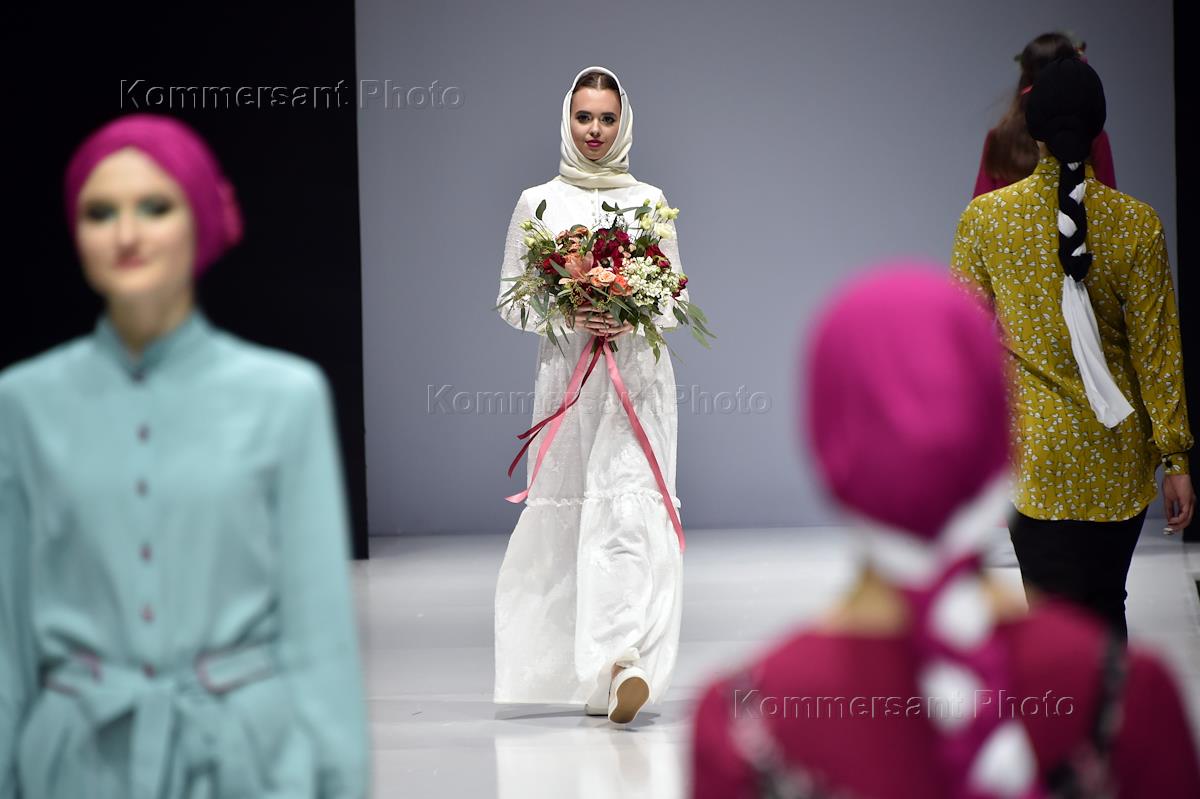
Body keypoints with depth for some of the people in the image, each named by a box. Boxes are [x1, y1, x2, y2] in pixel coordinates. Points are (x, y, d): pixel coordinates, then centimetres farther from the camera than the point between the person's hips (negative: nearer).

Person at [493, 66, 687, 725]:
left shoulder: (649, 202, 9)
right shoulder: (537, 203, 8)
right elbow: (510, 300, 8)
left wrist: (631, 319, -10)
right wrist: (569, 316, -10)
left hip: (637, 375, -1)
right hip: (566, 375, 1)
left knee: (627, 509, -15)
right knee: (568, 515, -1)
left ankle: (627, 665, -27)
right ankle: (582, 669, 7)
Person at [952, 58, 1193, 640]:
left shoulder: (983, 218, -8)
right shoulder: (1136, 223, -8)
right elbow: (1156, 348, -5)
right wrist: (1174, 457, 2)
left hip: (1032, 452, -1)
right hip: (1115, 459, 1)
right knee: (1105, 608, 16)